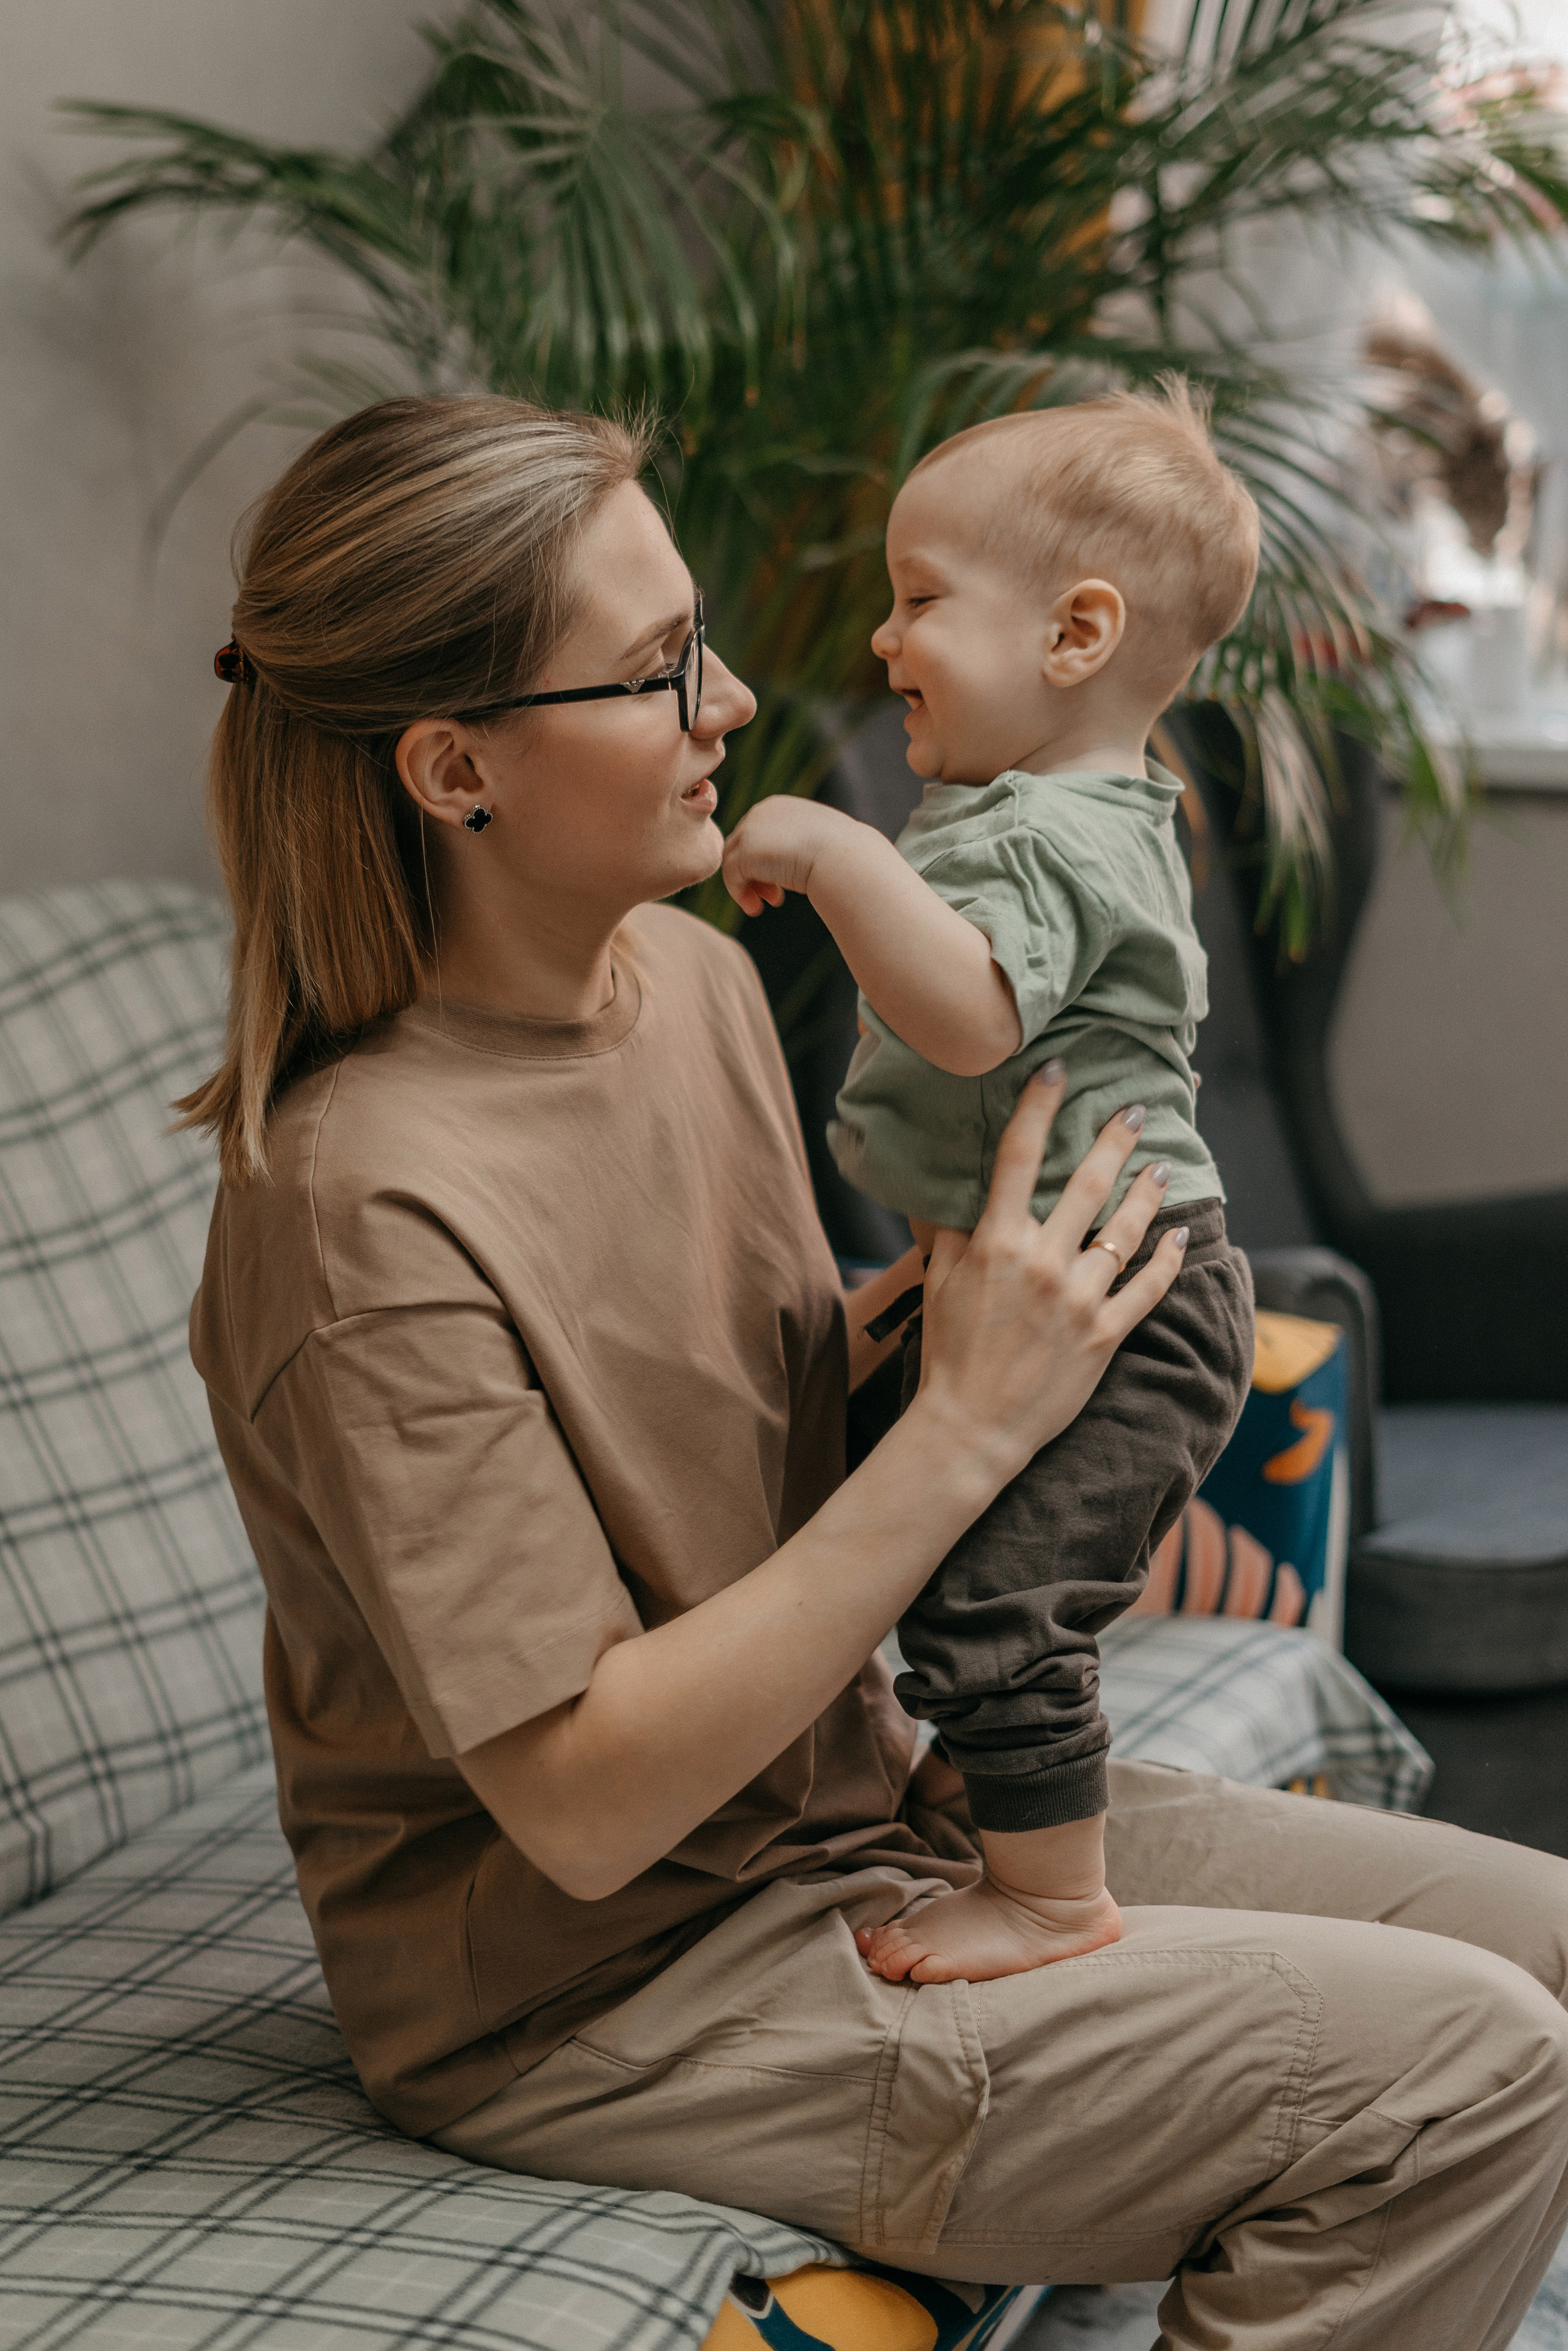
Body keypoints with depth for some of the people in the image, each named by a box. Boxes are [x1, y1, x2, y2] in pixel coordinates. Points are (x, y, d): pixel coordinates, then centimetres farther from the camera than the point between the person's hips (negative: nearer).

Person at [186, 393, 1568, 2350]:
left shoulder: (697, 975, 1)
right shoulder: (360, 1201, -25)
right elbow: (585, 1802, -24)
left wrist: (937, 1310, -4)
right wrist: (967, 1425, -24)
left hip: (864, 1808, 8)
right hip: (597, 1989, -8)